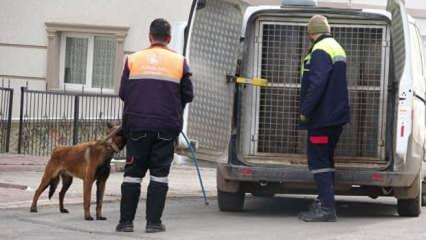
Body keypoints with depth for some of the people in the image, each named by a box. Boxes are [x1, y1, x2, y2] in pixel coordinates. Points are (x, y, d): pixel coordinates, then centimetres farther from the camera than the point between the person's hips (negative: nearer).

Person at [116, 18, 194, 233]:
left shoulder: (133, 60, 1)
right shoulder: (179, 62, 1)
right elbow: (187, 95, 5)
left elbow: (123, 93, 3)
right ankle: (153, 221, 2)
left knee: (133, 173, 8)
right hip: (167, 127, 0)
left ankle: (126, 221, 7)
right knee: (159, 173, 6)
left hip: (137, 125, 1)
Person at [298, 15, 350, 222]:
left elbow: (317, 84, -24)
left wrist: (305, 111, -19)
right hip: (337, 115, 10)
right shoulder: (337, 49, 18)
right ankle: (325, 201, 20)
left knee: (318, 160, -9)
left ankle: (327, 207, -14)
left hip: (323, 117, -10)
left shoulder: (320, 51, -15)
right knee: (325, 158, 16)